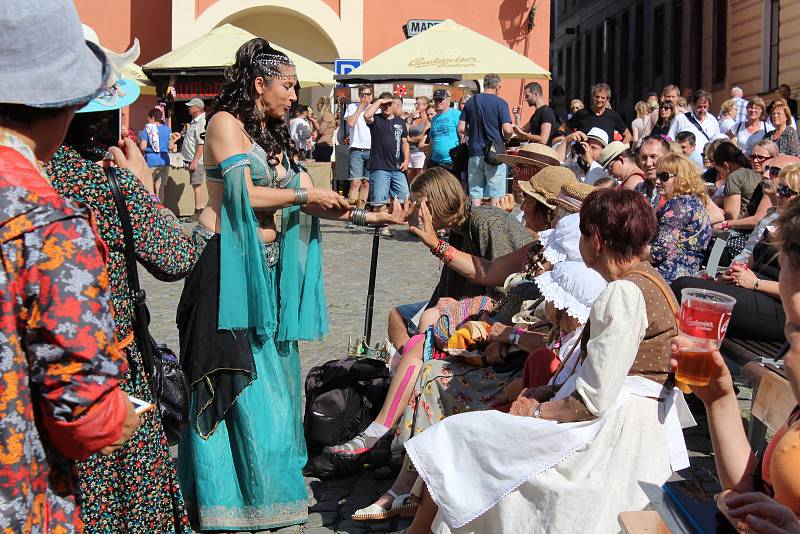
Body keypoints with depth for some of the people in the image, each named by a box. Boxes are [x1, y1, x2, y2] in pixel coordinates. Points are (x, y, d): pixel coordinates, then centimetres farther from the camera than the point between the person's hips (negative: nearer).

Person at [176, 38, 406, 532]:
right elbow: (245, 195, -14)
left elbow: (314, 203, 12)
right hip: (228, 264, -7)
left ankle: (270, 481, 16)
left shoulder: (275, 137, 18)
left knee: (271, 375, 7)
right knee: (238, 382, -5)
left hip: (268, 268, 8)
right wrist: (304, 195, -3)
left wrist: (370, 217, 3)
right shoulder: (226, 123, -5)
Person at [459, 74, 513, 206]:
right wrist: (505, 138, 7)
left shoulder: (471, 101, 7)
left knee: (475, 195, 6)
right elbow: (507, 130, -14)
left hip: (475, 152, 4)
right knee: (495, 195, 2)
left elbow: (461, 129, 4)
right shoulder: (500, 103, -6)